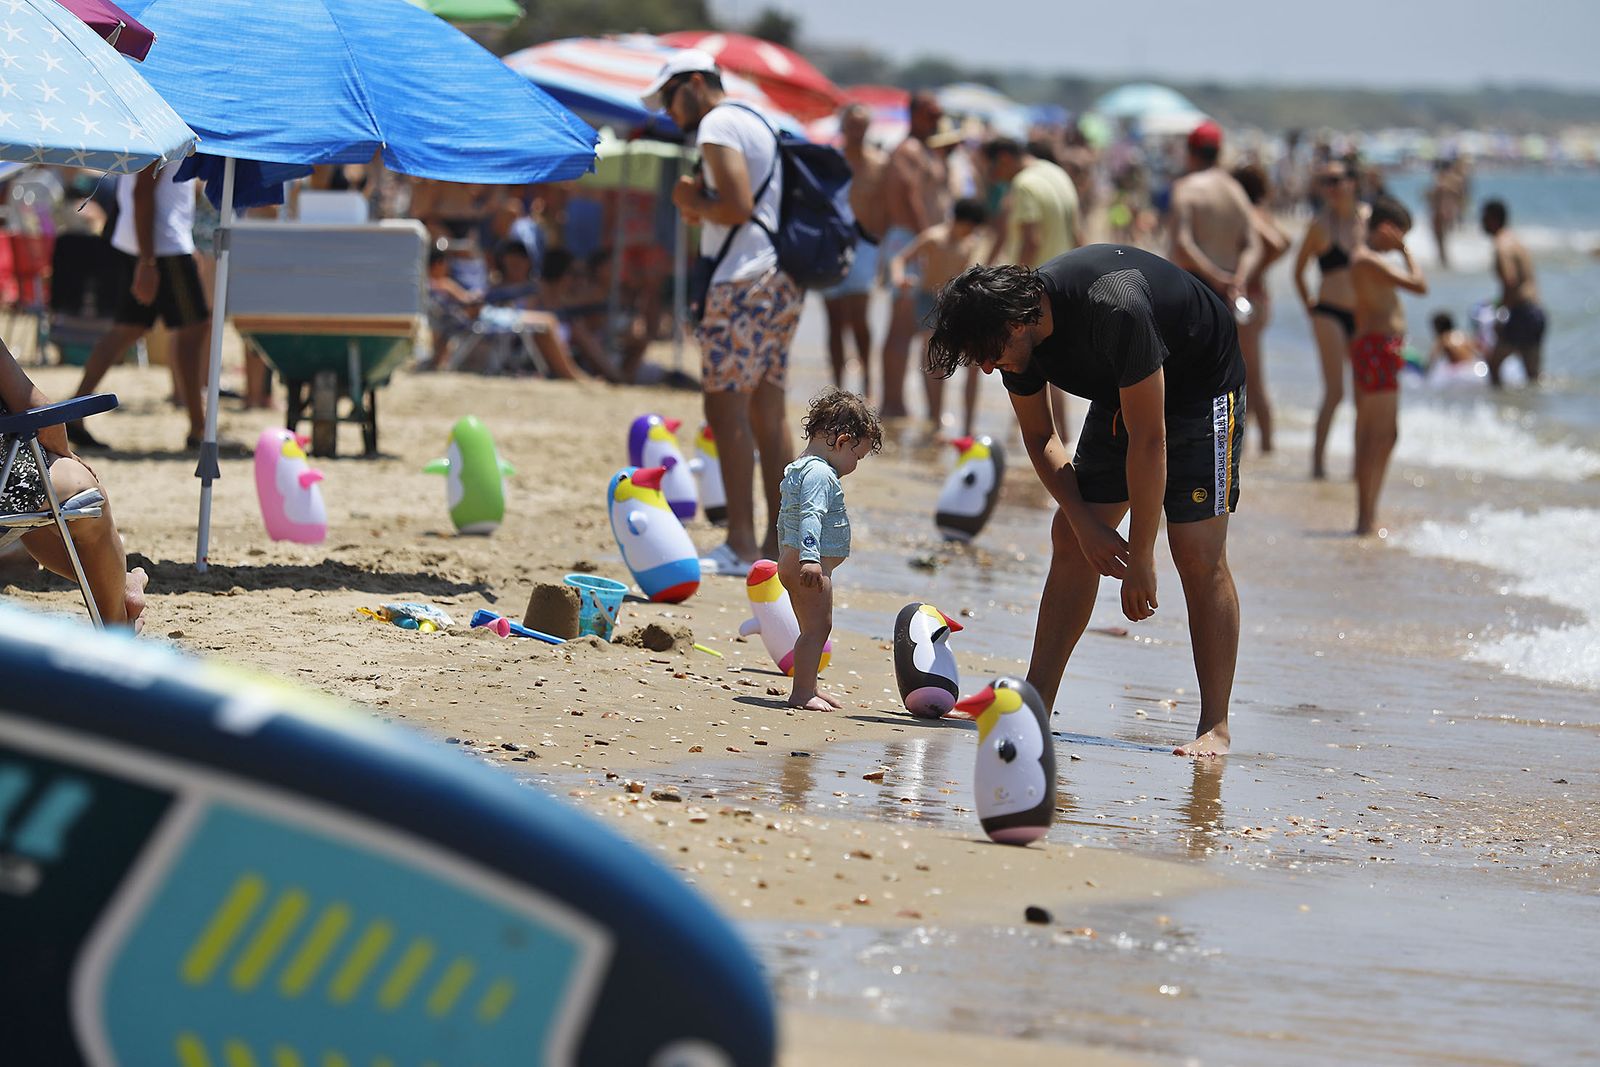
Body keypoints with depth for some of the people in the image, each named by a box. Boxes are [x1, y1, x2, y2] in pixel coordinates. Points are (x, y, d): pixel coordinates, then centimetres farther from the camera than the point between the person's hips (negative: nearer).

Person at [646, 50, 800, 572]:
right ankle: (778, 543, 10)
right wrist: (698, 205, 13)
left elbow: (738, 205, -18)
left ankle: (741, 544, -15)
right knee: (767, 413, 10)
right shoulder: (756, 124, 23)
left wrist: (694, 202, -1)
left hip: (745, 284, -10)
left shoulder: (718, 124, -7)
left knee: (726, 407, -10)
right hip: (780, 280, 10)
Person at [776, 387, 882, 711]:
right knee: (818, 626, -9)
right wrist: (809, 558, -36)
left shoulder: (795, 470, 18)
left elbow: (784, 520, 27)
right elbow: (810, 516, -28)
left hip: (791, 560, 11)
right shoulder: (819, 473, -16)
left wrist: (788, 554, 35)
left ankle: (806, 687, 26)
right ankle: (803, 692, -11)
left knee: (812, 629, 18)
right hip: (811, 565, -11)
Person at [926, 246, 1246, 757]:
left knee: (1198, 553, -16)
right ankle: (1035, 703, 4)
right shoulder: (1017, 327, -16)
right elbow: (1040, 437, 0)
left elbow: (1149, 439, -32)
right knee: (1069, 539, 0)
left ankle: (1214, 727, -13)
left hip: (1201, 382, -7)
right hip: (1122, 391, 7)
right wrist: (1086, 524, -12)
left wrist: (1140, 558, -27)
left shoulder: (1116, 311, -39)